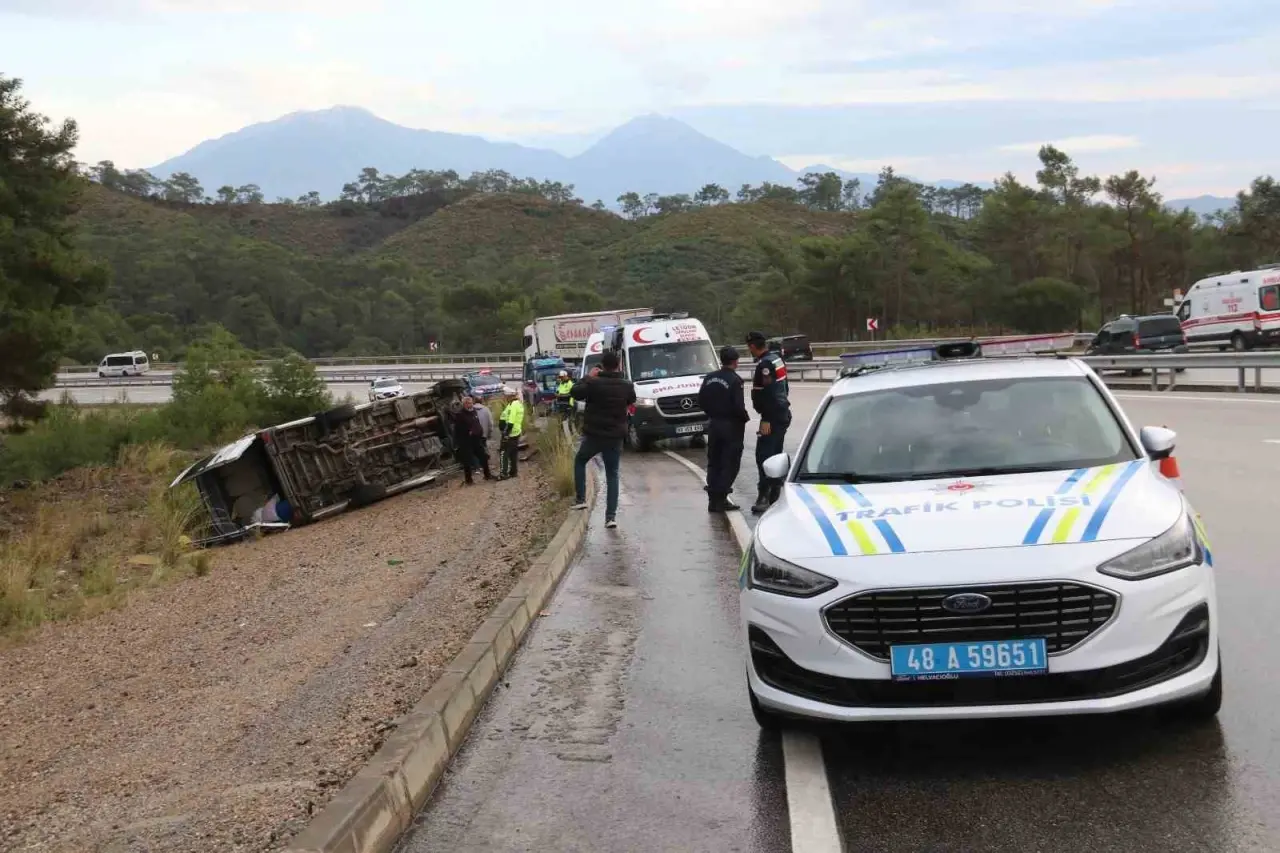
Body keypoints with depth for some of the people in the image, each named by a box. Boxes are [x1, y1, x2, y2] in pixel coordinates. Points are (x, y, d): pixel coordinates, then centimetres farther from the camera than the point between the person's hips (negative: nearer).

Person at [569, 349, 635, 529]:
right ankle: (611, 515, -2)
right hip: (615, 437, 2)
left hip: (593, 435, -2)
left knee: (579, 462, 25)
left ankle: (581, 499, 16)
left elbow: (575, 393, -5)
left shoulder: (593, 383, -15)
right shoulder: (626, 386, -2)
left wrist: (588, 377, 6)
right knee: (612, 474, 8)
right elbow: (631, 401, 17)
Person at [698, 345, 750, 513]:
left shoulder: (710, 378, 4)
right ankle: (720, 498, -5)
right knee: (730, 463, 0)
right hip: (732, 425, -7)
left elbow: (701, 400, 7)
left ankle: (713, 499, 16)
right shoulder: (735, 380, -17)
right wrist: (745, 418, -4)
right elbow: (738, 406, -22)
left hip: (714, 424, 7)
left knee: (714, 462, 13)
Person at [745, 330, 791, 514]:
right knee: (776, 454, 14)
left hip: (773, 416, -10)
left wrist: (766, 420, -22)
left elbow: (768, 393, -23)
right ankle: (775, 494, 19)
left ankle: (764, 496, -16)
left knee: (763, 455, -12)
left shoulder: (764, 364, -17)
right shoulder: (776, 358, 14)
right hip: (783, 413, 10)